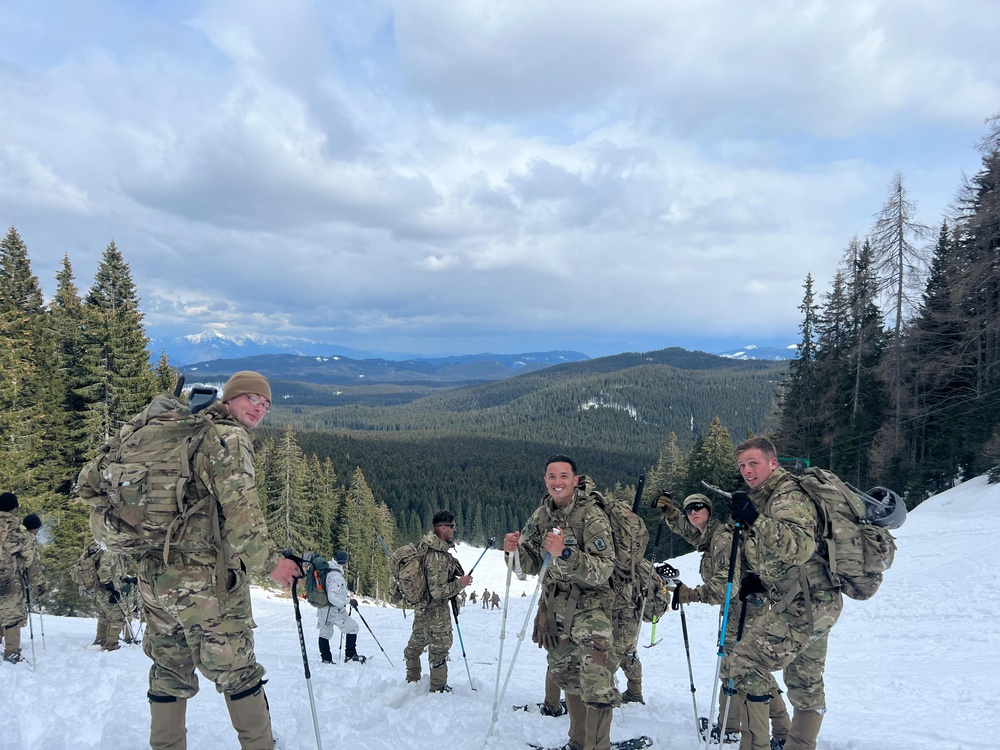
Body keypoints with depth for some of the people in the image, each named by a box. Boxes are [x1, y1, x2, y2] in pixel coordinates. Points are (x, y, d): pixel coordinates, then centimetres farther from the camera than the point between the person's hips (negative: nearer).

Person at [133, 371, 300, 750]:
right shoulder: (229, 438, -10)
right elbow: (239, 509, -21)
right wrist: (269, 560, -17)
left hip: (155, 577, 8)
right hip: (207, 580, -8)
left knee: (169, 673, 19)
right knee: (238, 672, 5)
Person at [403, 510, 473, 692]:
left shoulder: (426, 545, -3)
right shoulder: (438, 557, -31)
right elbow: (438, 591, -30)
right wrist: (460, 584, -18)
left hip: (421, 608, 10)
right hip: (436, 612, -9)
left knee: (415, 645, 23)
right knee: (439, 649, 7)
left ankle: (412, 681, 42)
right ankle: (438, 689, 22)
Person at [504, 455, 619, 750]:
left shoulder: (592, 516, -16)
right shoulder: (541, 515, 2)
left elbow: (603, 571, -23)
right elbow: (532, 566, 8)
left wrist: (565, 554, -37)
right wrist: (516, 550, -13)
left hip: (589, 602, -6)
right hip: (554, 605, 6)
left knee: (595, 681, -21)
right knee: (566, 676, 18)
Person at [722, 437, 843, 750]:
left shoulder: (789, 496, -13)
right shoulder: (766, 498, 17)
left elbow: (801, 548, -30)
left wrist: (756, 520, -37)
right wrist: (760, 580, 9)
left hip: (803, 604, -11)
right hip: (817, 605, 11)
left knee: (742, 665, -13)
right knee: (806, 684, 21)